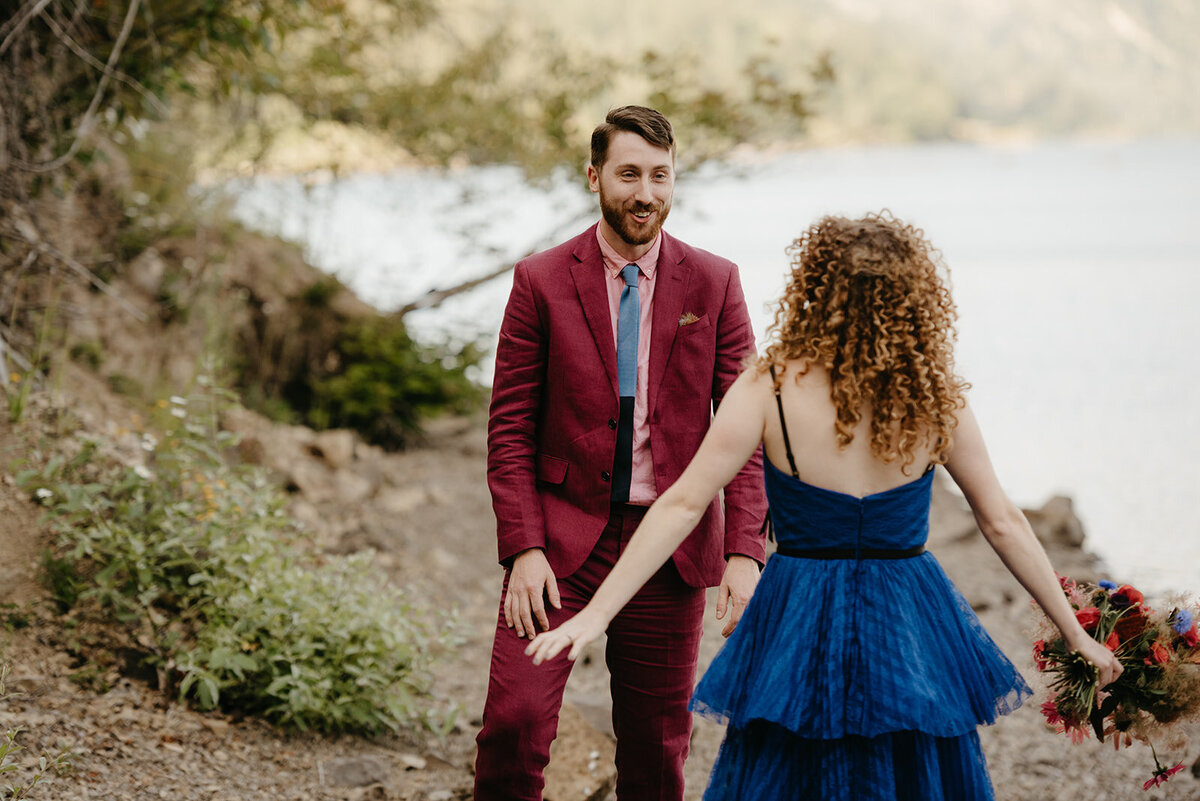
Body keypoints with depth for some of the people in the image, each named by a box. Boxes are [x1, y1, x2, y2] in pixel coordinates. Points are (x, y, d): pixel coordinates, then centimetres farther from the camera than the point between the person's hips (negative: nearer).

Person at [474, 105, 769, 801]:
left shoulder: (714, 284, 2)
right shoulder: (542, 281, -1)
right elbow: (510, 428, -1)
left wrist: (745, 550, -11)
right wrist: (524, 549, -11)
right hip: (564, 534, -1)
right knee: (515, 718, -13)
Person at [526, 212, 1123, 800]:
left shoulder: (768, 389, -12)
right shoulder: (935, 398, -4)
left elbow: (683, 505, -14)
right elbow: (1002, 523, 1)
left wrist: (596, 614, -12)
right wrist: (1075, 633, 11)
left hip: (799, 628, -2)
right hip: (911, 627, 2)